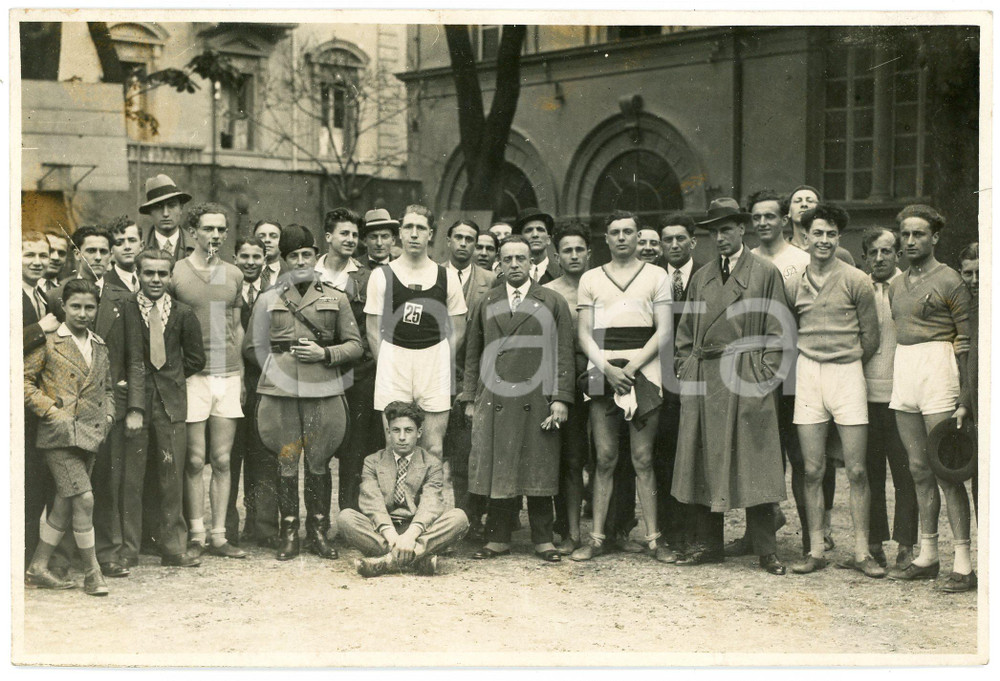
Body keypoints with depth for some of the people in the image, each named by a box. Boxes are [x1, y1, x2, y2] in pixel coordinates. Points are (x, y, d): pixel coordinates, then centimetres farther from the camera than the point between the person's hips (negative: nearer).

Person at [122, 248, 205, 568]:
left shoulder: (183, 314, 6)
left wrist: (171, 377, 6)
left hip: (171, 401, 2)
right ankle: (127, 549, 9)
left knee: (172, 477, 5)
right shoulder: (124, 310, -1)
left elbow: (195, 358, 13)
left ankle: (173, 549, 14)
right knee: (129, 477, -1)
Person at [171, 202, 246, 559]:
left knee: (222, 461, 5)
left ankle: (219, 536, 11)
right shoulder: (175, 273, -1)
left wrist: (240, 372, 12)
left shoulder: (233, 275, 12)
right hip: (193, 376, -3)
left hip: (228, 375, 4)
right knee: (195, 461, 0)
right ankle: (196, 536, 8)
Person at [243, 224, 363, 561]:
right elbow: (250, 348, 15)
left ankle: (318, 532, 15)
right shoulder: (267, 299, 11)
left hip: (323, 391, 0)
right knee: (286, 463, 2)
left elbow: (355, 346, 9)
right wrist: (280, 360, 3)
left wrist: (324, 354, -6)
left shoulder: (336, 299, 10)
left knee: (319, 463, 4)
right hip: (280, 392, 0)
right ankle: (289, 534, 11)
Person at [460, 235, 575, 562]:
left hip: (537, 400, -2)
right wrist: (470, 398, 9)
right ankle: (499, 538, 13)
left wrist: (560, 398, -6)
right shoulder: (486, 304, 14)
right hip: (495, 400, 2)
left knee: (539, 470, 2)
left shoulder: (553, 302, 7)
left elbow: (564, 354, 3)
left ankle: (543, 539, 13)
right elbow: (473, 354, 16)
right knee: (498, 470, 3)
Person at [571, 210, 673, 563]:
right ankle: (596, 537, 4)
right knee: (605, 458, 0)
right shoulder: (591, 278, 14)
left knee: (643, 459, -2)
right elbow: (584, 334, 8)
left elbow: (663, 331, 2)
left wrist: (632, 366, -10)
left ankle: (652, 538, 2)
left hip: (644, 370, -1)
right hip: (602, 370, 1)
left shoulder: (656, 276, 10)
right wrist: (607, 368, -8)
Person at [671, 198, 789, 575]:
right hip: (703, 381, 5)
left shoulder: (766, 273, 3)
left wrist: (766, 377, -8)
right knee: (704, 462, 5)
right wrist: (686, 370, 7)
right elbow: (686, 331, 19)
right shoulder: (700, 278, 17)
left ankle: (766, 551, 2)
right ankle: (707, 544, 14)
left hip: (748, 378, -4)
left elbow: (777, 331, 0)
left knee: (754, 463, -4)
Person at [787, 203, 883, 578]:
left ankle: (861, 552, 5)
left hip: (847, 373, -2)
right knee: (812, 470, 3)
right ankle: (816, 550, 10)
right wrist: (814, 363, 10)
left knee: (856, 470, -3)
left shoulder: (855, 281, 0)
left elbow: (870, 338, 7)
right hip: (807, 375, 2)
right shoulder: (795, 282, 7)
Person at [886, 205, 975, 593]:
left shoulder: (949, 281, -4)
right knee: (919, 470, 9)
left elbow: (966, 341, -6)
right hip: (903, 373, 7)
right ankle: (927, 557, 16)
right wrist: (894, 382, 13)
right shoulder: (896, 285, 16)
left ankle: (963, 565, -5)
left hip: (936, 372, -7)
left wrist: (964, 400, -11)